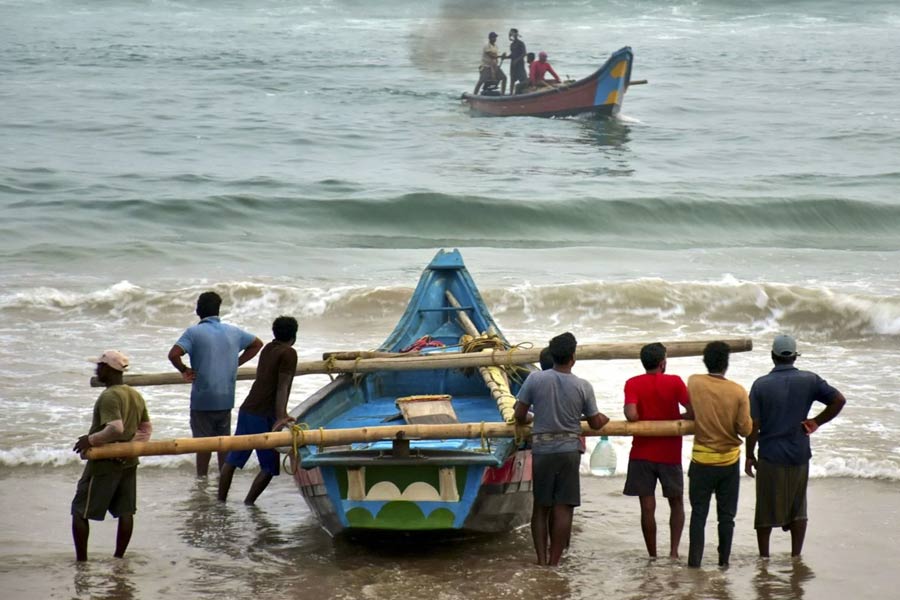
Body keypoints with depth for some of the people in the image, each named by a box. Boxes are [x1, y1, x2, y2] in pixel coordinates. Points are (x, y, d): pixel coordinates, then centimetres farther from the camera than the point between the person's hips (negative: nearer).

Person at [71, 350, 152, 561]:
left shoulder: (109, 397, -19)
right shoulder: (136, 396, 9)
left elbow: (116, 428, -30)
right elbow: (147, 428, 15)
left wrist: (91, 439, -19)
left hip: (104, 463, -8)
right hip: (129, 462, 8)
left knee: (80, 511, 1)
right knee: (125, 511, 10)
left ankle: (81, 559, 1)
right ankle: (119, 556, 15)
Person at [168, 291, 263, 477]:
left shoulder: (194, 332, -10)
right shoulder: (233, 331, 6)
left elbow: (173, 354, -23)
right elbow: (257, 343, 21)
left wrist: (184, 370, -5)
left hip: (203, 398, -4)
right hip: (226, 397, 4)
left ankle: (202, 477, 7)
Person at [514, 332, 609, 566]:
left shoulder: (535, 379, -6)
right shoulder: (583, 386, -5)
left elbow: (519, 415, -3)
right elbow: (595, 423, 4)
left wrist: (525, 423, 20)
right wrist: (604, 418, 27)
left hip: (541, 449, 1)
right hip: (569, 450, -1)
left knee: (541, 507, 10)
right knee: (563, 508, 2)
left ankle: (541, 559, 5)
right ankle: (554, 561, 1)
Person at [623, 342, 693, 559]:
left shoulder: (633, 384, -3)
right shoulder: (674, 382, -4)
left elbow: (631, 414, -17)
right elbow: (693, 412, -11)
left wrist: (644, 421, 4)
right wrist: (672, 420, 7)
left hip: (642, 453, 0)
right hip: (669, 454, 0)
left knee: (647, 507, 3)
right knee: (676, 503, 15)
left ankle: (653, 556, 4)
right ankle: (674, 550, 2)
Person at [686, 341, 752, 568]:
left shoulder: (693, 383, -9)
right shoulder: (738, 392, -12)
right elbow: (745, 429, -9)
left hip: (702, 460, 0)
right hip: (729, 461, 0)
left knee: (698, 512, 6)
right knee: (726, 514, 10)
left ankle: (694, 560, 2)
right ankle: (724, 560, 14)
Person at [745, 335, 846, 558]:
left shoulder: (761, 385, -7)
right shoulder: (809, 380, -3)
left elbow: (753, 425, -8)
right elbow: (839, 400, -8)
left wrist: (749, 456, 2)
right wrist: (816, 422, 2)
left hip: (770, 457, -2)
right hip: (799, 455, 2)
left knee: (766, 509, 9)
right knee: (798, 509, 14)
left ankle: (764, 557, 14)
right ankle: (796, 556, 14)